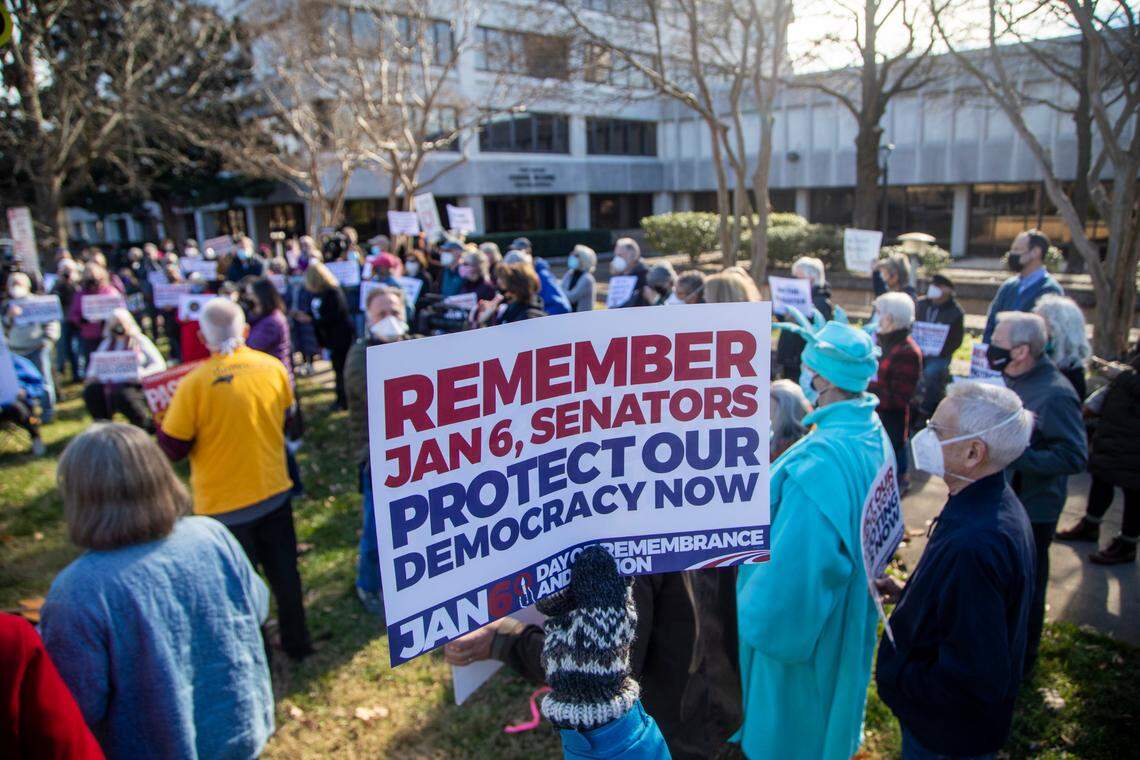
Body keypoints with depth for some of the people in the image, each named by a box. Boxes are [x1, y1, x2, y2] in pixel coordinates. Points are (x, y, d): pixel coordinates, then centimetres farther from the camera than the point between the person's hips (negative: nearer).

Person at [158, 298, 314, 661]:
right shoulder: (273, 368, -6)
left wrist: (164, 421, 7)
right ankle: (297, 644, 35)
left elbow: (172, 449, -11)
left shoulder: (195, 383, -20)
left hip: (225, 504, -4)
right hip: (275, 491, 4)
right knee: (284, 572, 20)